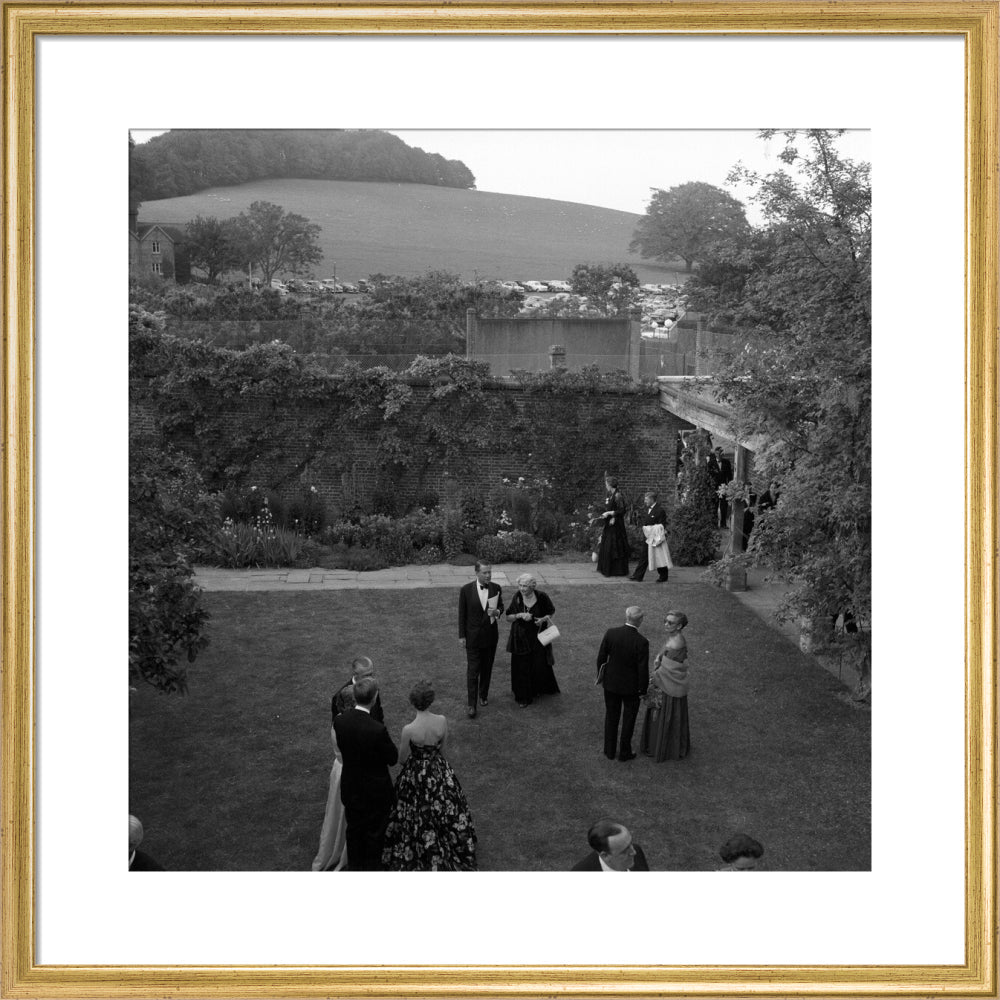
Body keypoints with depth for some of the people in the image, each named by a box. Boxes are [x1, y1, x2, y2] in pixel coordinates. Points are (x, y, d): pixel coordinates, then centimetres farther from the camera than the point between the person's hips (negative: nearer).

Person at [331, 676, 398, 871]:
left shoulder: (339, 721, -16)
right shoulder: (377, 730, -33)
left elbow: (340, 750, -1)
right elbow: (393, 758, -17)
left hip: (350, 787, 5)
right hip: (375, 792, -5)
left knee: (354, 830, 25)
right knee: (374, 834, 17)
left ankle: (355, 867, 42)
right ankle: (372, 869, 33)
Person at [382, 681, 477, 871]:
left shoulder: (408, 730, -28)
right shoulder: (442, 721, -18)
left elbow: (402, 760, -14)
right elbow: (442, 748, -2)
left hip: (416, 777, -3)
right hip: (439, 774, 3)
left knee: (417, 820, 17)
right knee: (443, 813, 25)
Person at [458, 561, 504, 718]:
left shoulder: (496, 588, -5)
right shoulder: (466, 590, -13)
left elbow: (501, 607, 8)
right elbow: (462, 614, -5)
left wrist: (497, 612, -16)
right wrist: (461, 636, -4)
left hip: (491, 634, 3)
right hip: (473, 636, -3)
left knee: (487, 669, 16)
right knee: (473, 671, -2)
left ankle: (483, 695, 35)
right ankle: (472, 704, 3)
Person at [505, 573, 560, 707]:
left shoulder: (541, 596, -13)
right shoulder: (517, 597, -8)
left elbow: (551, 611, 5)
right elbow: (508, 617, -2)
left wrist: (544, 618, -15)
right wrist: (519, 615, -21)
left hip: (538, 637, -1)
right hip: (521, 639, 1)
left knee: (540, 665, 3)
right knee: (522, 668, 2)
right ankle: (523, 697, 17)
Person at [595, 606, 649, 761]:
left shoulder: (610, 633, -14)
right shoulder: (642, 642, -24)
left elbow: (601, 658, -5)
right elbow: (643, 669, -18)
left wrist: (601, 677, 11)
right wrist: (643, 690, -4)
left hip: (611, 683, 3)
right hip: (631, 686, -3)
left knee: (611, 717, 20)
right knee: (628, 719, 17)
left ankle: (609, 751, 31)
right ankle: (624, 753, 28)